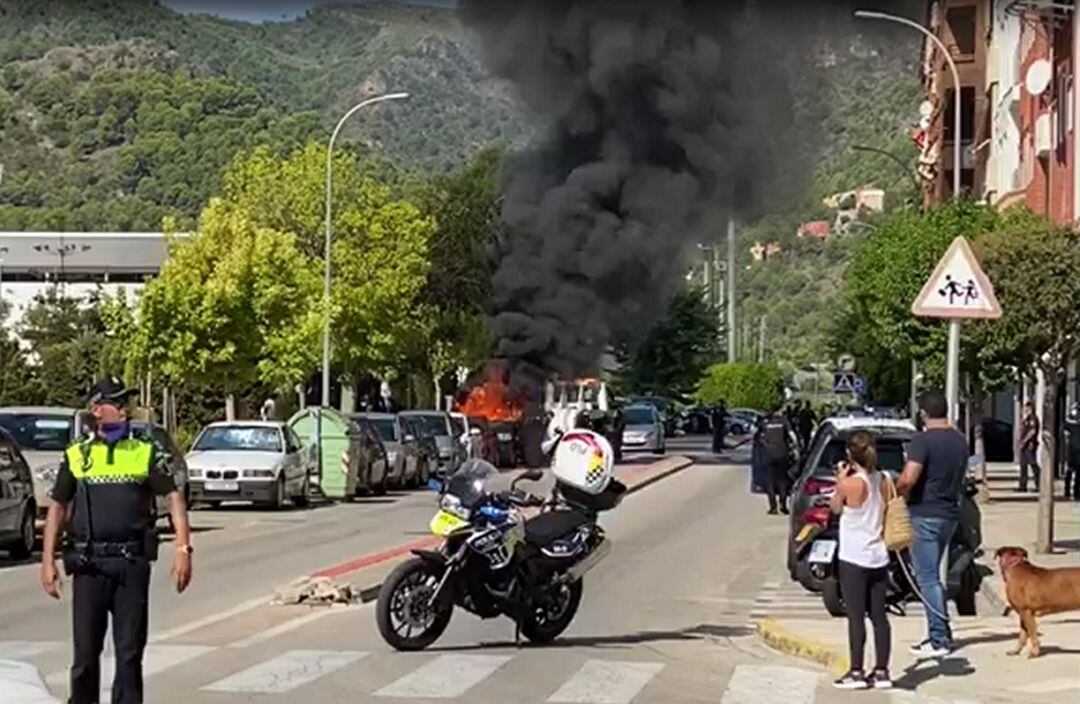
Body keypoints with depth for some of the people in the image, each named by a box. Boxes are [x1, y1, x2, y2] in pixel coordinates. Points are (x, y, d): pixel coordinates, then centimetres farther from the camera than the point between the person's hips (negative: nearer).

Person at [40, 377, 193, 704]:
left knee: (130, 651, 1)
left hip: (132, 564, 0)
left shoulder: (145, 453, 7)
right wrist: (48, 562, 1)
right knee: (86, 650, 4)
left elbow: (174, 499, 3)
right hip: (89, 564, 0)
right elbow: (57, 508, 9)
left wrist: (183, 549, -9)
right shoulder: (76, 456, 7)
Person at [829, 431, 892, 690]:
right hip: (879, 557, 6)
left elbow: (835, 507, 2)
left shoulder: (850, 484, -15)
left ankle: (856, 673, 2)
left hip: (854, 559, -6)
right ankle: (881, 672, 11)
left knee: (856, 617, -1)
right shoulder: (883, 480, 2)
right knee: (879, 615, 8)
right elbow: (887, 518, 11)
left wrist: (840, 481, 4)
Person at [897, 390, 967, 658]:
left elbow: (908, 479, -25)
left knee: (928, 578, -4)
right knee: (933, 575, 17)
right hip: (950, 513, 8)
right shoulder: (960, 441, 10)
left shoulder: (923, 441, -16)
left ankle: (939, 639, -5)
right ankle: (940, 634, 20)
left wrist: (896, 494, -6)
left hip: (924, 514, -8)